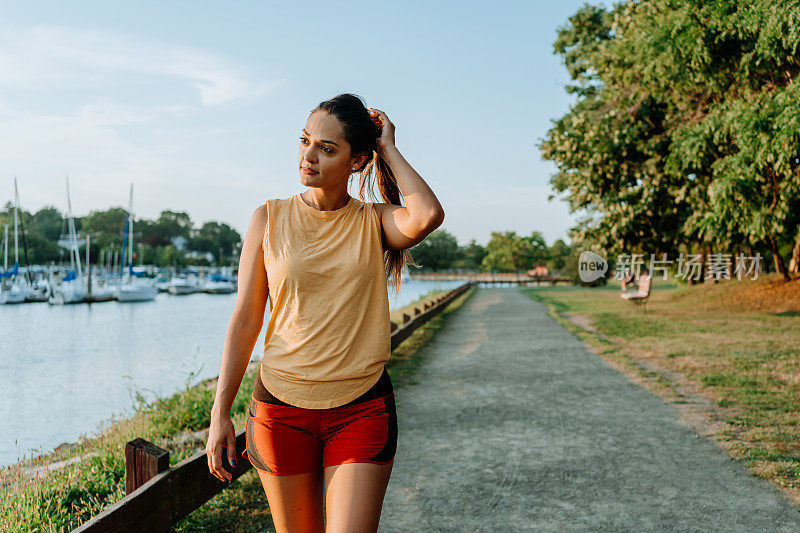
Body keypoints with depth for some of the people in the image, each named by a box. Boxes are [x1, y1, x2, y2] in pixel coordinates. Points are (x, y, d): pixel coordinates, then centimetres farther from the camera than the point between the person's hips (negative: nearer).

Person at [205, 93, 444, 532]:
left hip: (363, 410, -1)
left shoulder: (375, 221, 0)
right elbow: (245, 320, 2)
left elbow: (428, 216, -24)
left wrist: (389, 149, -9)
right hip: (281, 407, 1)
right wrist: (220, 413, -1)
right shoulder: (270, 218, 1)